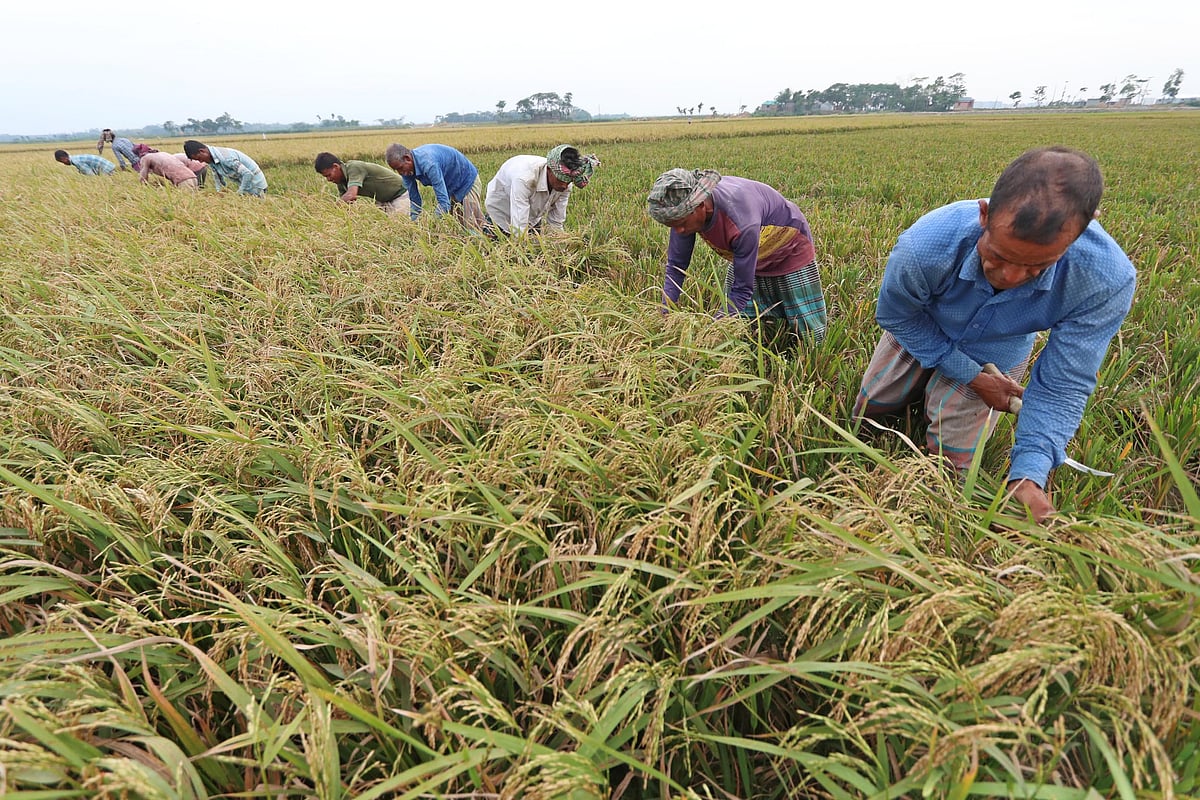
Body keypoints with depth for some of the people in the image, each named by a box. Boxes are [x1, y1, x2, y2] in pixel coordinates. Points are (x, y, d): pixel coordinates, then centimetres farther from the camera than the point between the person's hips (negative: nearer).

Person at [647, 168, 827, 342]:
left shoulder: (742, 223, -44)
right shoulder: (685, 208, -25)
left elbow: (742, 289, -34)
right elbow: (675, 266, -15)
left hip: (790, 254, -5)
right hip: (743, 257, 5)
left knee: (812, 338, 1)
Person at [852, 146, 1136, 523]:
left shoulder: (1107, 280, -37)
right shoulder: (923, 247, -42)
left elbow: (1062, 386, -27)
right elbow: (896, 316, -19)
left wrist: (1029, 475, -39)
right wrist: (971, 376, -18)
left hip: (994, 356, 0)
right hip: (920, 336, 1)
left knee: (951, 457, 3)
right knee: (867, 411, 14)